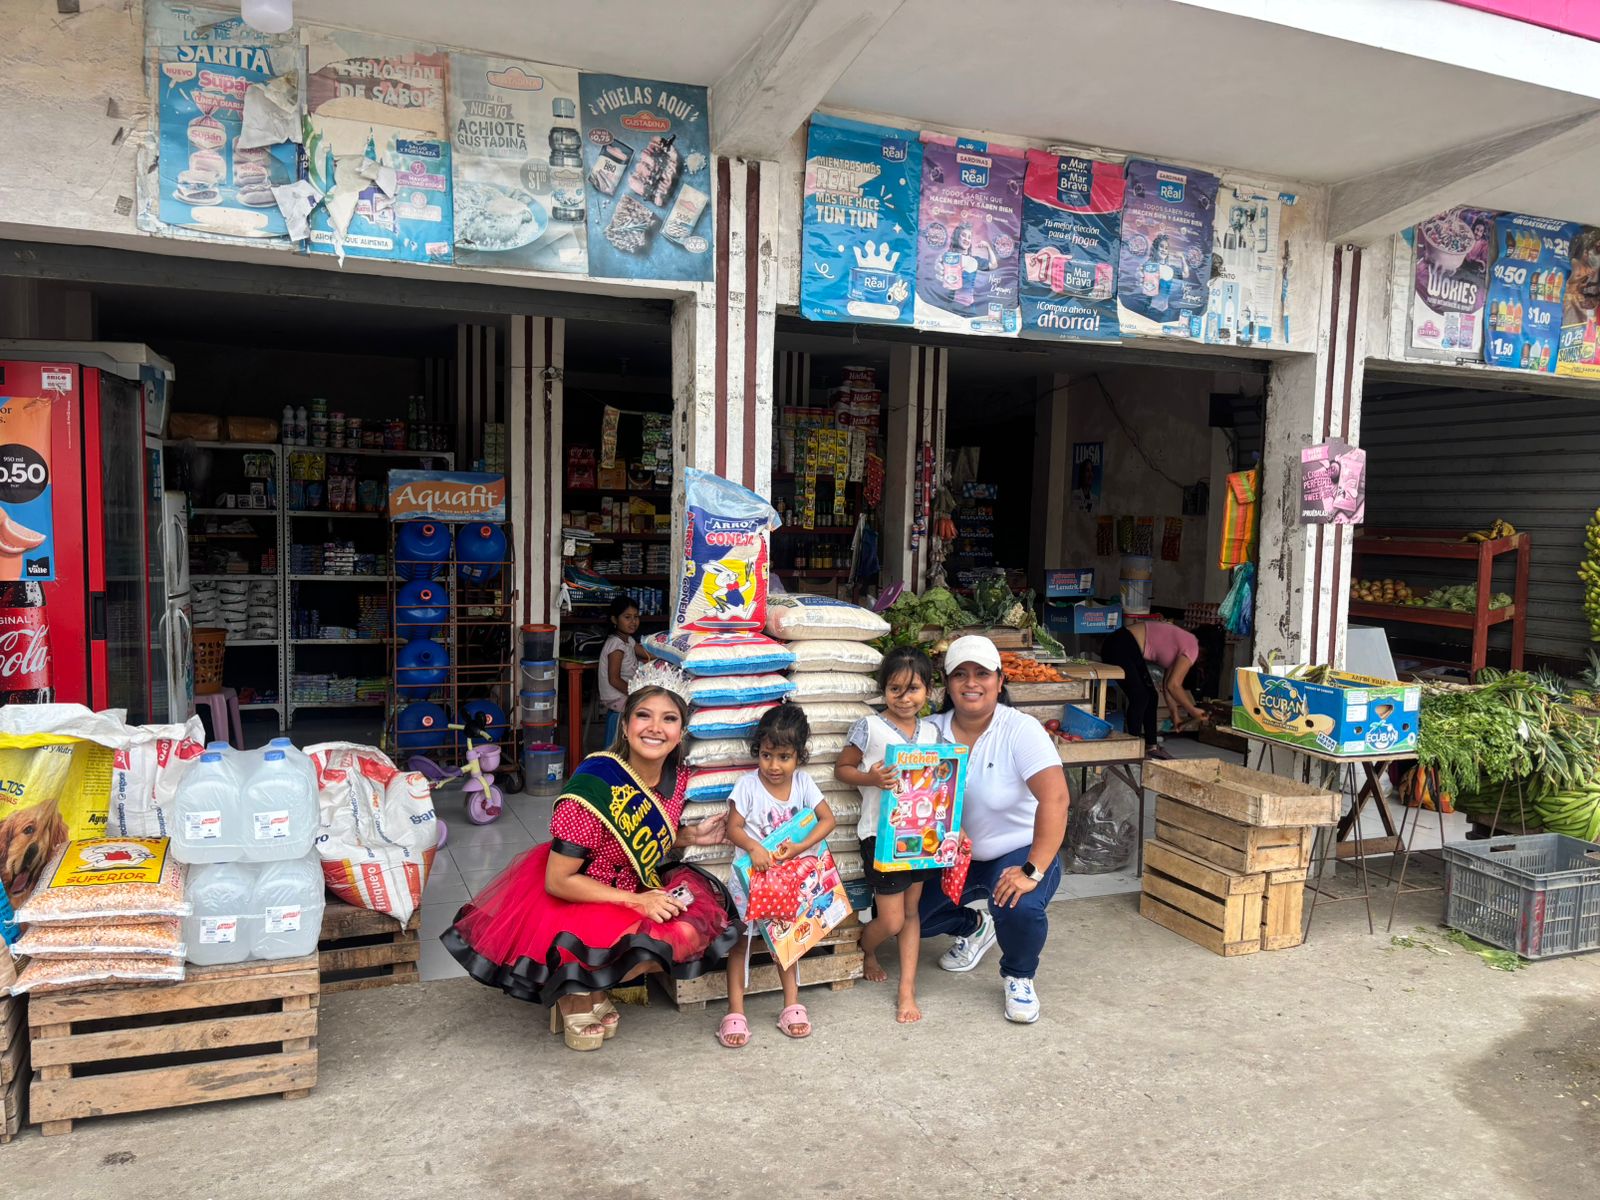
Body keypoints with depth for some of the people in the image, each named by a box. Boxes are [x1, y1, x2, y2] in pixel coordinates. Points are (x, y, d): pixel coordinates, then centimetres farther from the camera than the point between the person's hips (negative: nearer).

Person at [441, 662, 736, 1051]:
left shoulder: (673, 779, -6)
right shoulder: (595, 786, -27)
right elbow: (558, 881, -22)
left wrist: (690, 836, -4)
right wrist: (634, 901, -25)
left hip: (635, 893, 8)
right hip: (571, 899, -8)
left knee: (698, 921, -15)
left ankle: (591, 990, 3)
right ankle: (576, 994, 1)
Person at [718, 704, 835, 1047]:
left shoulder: (803, 784, -8)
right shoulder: (748, 786, -16)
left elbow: (827, 819, -8)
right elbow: (733, 828, -14)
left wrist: (800, 846, -23)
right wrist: (753, 847, -34)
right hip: (752, 873, -3)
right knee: (741, 938, 0)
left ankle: (792, 1003, 26)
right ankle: (735, 1011, 7)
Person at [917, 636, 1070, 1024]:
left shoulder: (1021, 730, -20)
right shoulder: (934, 731, -7)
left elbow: (1055, 799, -31)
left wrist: (1032, 872, -36)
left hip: (1018, 851, -4)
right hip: (955, 856, 5)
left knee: (1020, 908, -33)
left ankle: (1020, 977, 3)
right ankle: (974, 928, 29)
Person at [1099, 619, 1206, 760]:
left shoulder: (1183, 643, 16)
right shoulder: (1192, 648, -11)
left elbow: (1167, 684, 20)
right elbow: (1173, 685, -14)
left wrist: (1175, 715, 21)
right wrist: (1193, 711, -2)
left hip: (1130, 649, 10)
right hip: (1119, 647, -10)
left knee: (1150, 696, 12)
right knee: (1140, 697, -9)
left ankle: (1151, 746, 19)